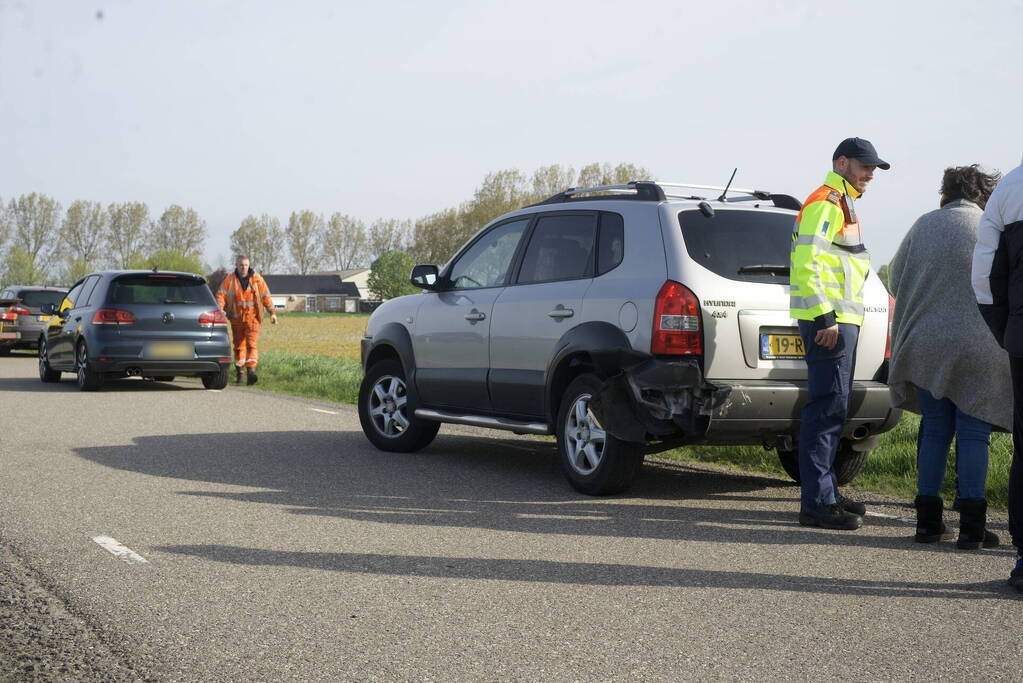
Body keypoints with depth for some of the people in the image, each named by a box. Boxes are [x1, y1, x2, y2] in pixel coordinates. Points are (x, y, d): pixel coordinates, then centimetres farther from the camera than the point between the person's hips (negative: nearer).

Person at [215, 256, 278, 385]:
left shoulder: (257, 279, 3)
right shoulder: (230, 279, 2)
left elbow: (266, 296, 6)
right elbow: (221, 294, -5)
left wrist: (272, 312, 2)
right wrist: (219, 309, -21)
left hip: (252, 317, -2)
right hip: (237, 318, 2)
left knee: (251, 344, -15)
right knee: (238, 346, 9)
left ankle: (251, 371, -23)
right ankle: (239, 373, 19)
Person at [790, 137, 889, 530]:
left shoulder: (841, 205, 23)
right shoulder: (824, 204, -10)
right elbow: (807, 263, -21)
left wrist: (835, 317, 20)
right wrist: (826, 317, -24)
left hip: (840, 319, 11)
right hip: (829, 320, -11)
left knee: (832, 409, 14)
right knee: (828, 408, -12)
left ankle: (825, 493, 22)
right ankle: (817, 503, -12)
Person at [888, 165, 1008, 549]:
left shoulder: (923, 226, 5)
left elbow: (895, 282, 11)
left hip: (927, 344, 3)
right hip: (979, 348, -3)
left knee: (934, 432, 11)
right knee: (973, 435, 1)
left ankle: (928, 521, 13)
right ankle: (971, 527, 0)